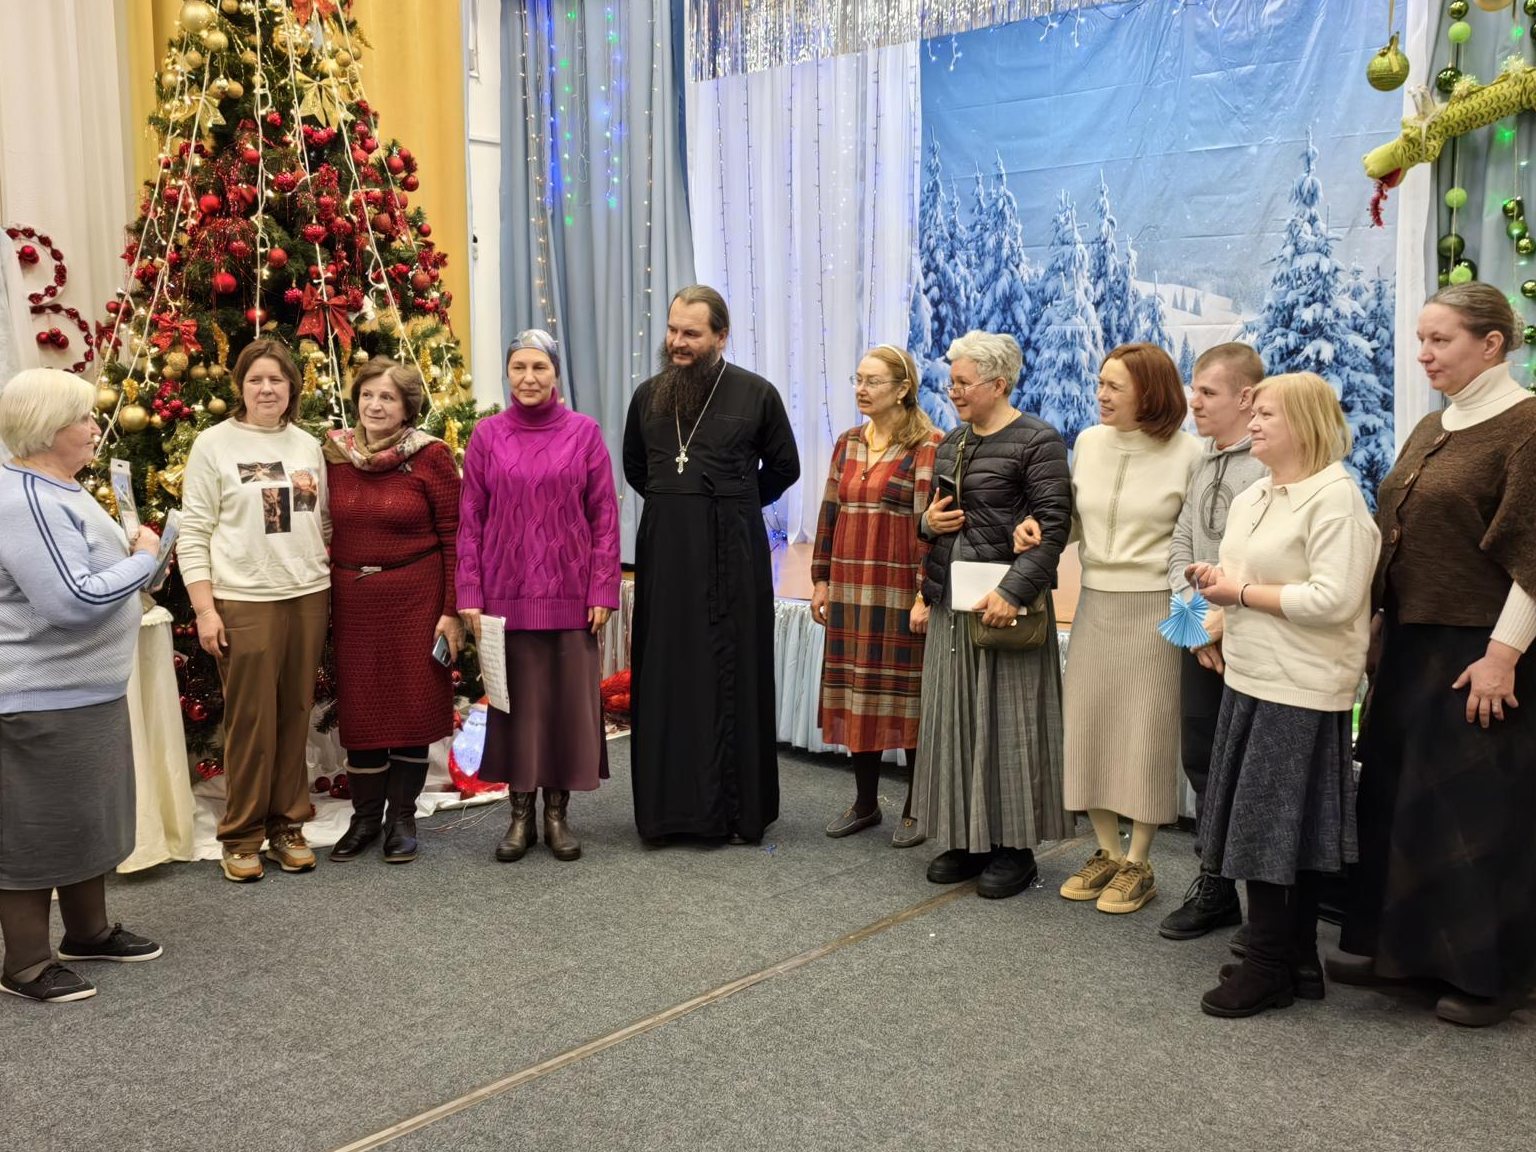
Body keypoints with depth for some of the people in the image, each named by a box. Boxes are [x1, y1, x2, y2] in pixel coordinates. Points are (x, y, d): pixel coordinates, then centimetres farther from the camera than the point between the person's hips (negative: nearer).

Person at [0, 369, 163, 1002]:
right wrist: (143, 559, -17)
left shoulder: (56, 488, 11)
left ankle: (88, 930, 34)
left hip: (87, 689, 11)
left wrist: (129, 553, 8)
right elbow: (73, 600, -29)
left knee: (89, 813, 20)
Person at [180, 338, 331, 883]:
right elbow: (194, 533, -4)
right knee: (251, 721, 0)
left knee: (295, 716, 8)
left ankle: (287, 825, 20)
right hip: (244, 602, -4)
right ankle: (241, 835, 14)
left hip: (308, 597, 4)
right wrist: (204, 608, -9)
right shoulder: (214, 444, -2)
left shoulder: (308, 444, 10)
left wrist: (329, 588, 9)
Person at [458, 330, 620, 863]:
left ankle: (557, 813, 18)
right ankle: (520, 815, 18)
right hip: (507, 594, 1)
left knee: (569, 699, 5)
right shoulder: (487, 435, 3)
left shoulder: (584, 432, 1)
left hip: (569, 594, 0)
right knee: (514, 699, 6)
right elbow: (470, 520, 4)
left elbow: (605, 517, 1)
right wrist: (469, 596, -1)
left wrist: (602, 591, -5)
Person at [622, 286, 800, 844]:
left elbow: (784, 466, 9)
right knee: (664, 675, 5)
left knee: (734, 674, 2)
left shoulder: (756, 393, -3)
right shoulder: (648, 395, 7)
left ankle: (740, 808, 11)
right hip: (664, 551, 3)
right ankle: (665, 805, 14)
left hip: (732, 552, -3)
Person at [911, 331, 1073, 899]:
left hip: (1003, 601, -7)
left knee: (1006, 719, 0)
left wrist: (1014, 591, -24)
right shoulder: (952, 442, 14)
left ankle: (1014, 847, 11)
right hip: (951, 600, 7)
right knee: (955, 719, 9)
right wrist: (928, 522, 1)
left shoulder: (1037, 441, -9)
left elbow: (1054, 524, -15)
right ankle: (966, 838, 20)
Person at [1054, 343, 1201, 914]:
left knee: (1145, 732, 2)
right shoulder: (1089, 442, 4)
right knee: (1089, 724, 8)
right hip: (1095, 602, 5)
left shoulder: (1185, 452, -9)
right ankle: (1107, 852, 24)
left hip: (1153, 606, -5)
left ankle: (1138, 863, 17)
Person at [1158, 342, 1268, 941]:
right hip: (1201, 638, 7)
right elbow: (1180, 546, 9)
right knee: (1201, 763, 14)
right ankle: (1214, 886, 29)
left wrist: (1227, 618, -17)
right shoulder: (1200, 464, 11)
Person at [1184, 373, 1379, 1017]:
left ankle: (1270, 969, 13)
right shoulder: (1250, 500, 13)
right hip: (1250, 681, 8)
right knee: (1286, 833, 14)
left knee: (1268, 831, -1)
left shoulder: (1335, 497, -14)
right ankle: (1296, 964, 25)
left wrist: (1242, 592, -16)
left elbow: (1334, 599, -23)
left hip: (1299, 692, -8)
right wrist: (1216, 582, 0)